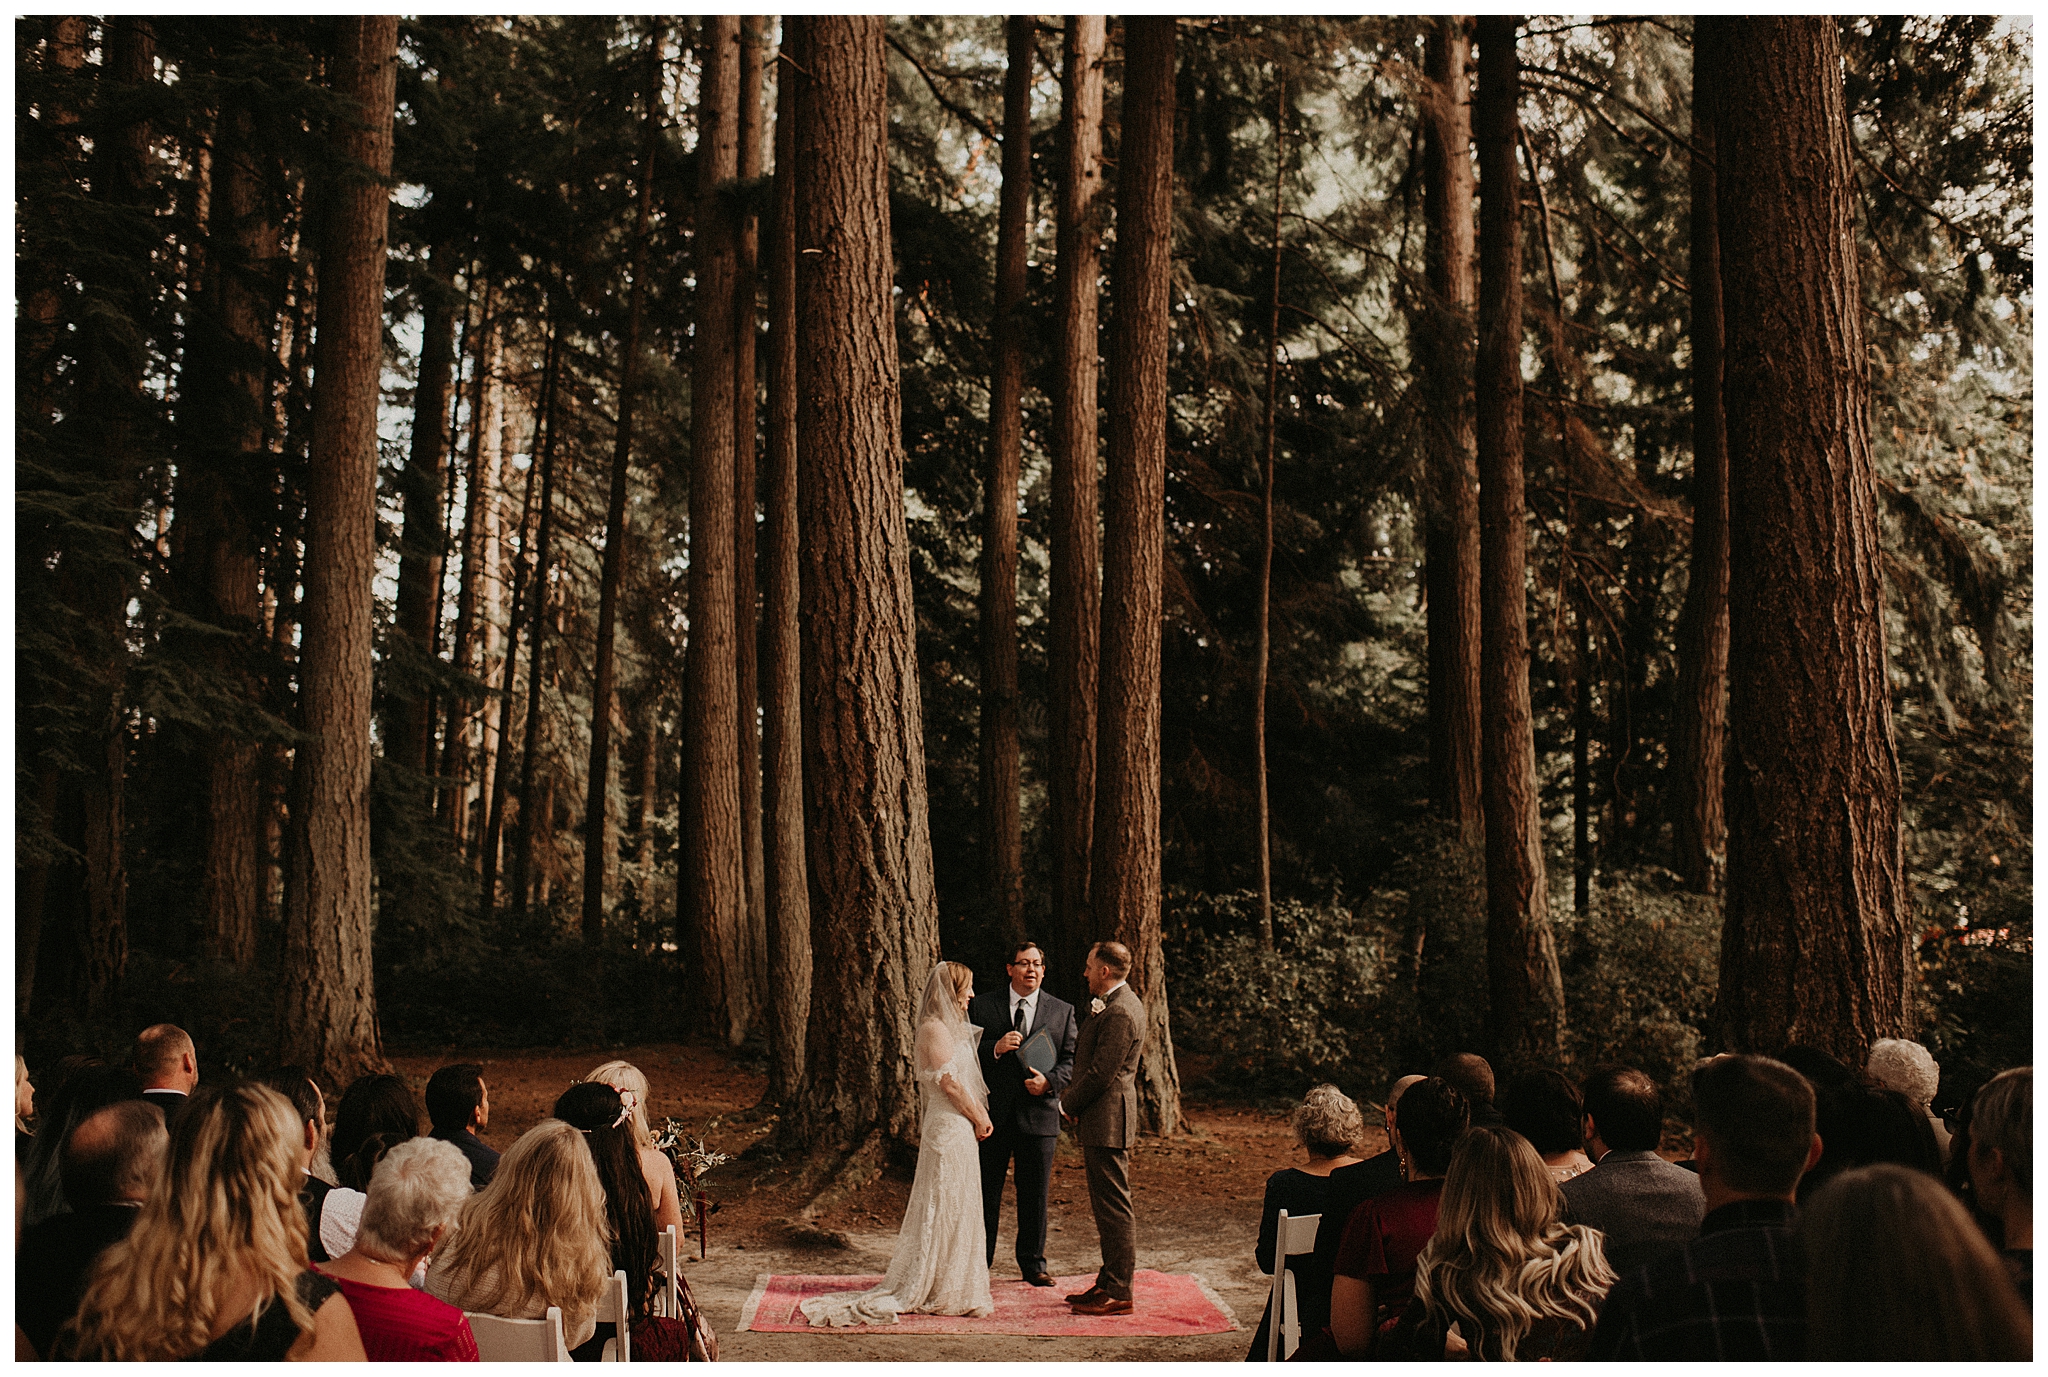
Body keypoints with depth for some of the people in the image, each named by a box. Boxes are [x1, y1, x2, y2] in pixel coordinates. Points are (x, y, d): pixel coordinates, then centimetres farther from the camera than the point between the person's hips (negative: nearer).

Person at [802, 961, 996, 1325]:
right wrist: (979, 1118, -11)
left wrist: (979, 1114, 5)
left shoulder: (948, 1027, 15)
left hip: (956, 1126, 10)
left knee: (948, 1209, 14)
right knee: (949, 1208, -3)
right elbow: (949, 1082, -20)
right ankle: (947, 1294, 5)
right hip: (949, 1127, -10)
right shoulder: (935, 1028, -16)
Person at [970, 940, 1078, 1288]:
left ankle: (1033, 1263, 23)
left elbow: (1072, 1060, 5)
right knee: (985, 1192, 6)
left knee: (1035, 1195, 9)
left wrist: (1049, 1081, -13)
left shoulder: (1062, 1011, 7)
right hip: (993, 1112, -1)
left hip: (1038, 1112, 1)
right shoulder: (983, 1006, 5)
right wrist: (995, 1048, -17)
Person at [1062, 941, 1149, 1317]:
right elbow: (1089, 1056, 18)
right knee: (1107, 1206, 17)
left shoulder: (1120, 1012, -20)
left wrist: (1068, 1107, -9)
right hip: (1103, 1120, 11)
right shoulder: (1120, 1003, 14)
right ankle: (1109, 1282, 26)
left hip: (1106, 1121, -11)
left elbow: (1100, 1073, -20)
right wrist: (1093, 1015, 2)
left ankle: (1118, 1294, 1)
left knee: (1114, 1207, -5)